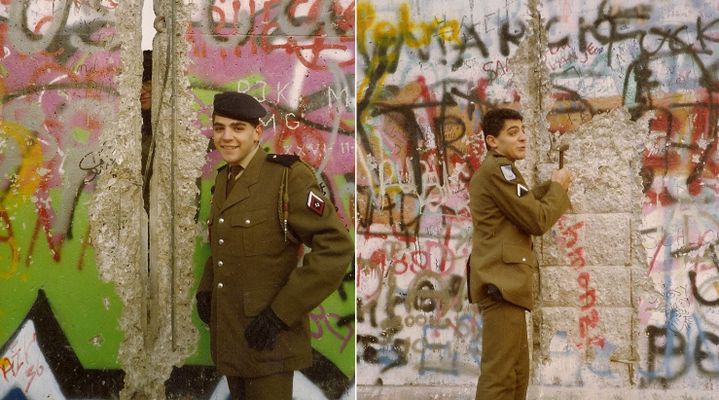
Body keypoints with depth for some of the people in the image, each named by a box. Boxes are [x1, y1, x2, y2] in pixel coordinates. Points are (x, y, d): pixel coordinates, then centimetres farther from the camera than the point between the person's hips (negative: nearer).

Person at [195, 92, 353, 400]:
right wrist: (205, 290, 8)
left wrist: (281, 313, -21)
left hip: (267, 336, -7)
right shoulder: (224, 178, 9)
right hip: (228, 333, 7)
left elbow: (336, 248, -21)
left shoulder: (287, 176, -15)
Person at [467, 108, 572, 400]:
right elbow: (537, 220, -14)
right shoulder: (498, 169, -12)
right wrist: (559, 187, 1)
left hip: (504, 279, 11)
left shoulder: (493, 171, 22)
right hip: (501, 280, -11)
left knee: (516, 372, 14)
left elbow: (523, 206, 29)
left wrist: (551, 188, 16)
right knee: (500, 375, -14)